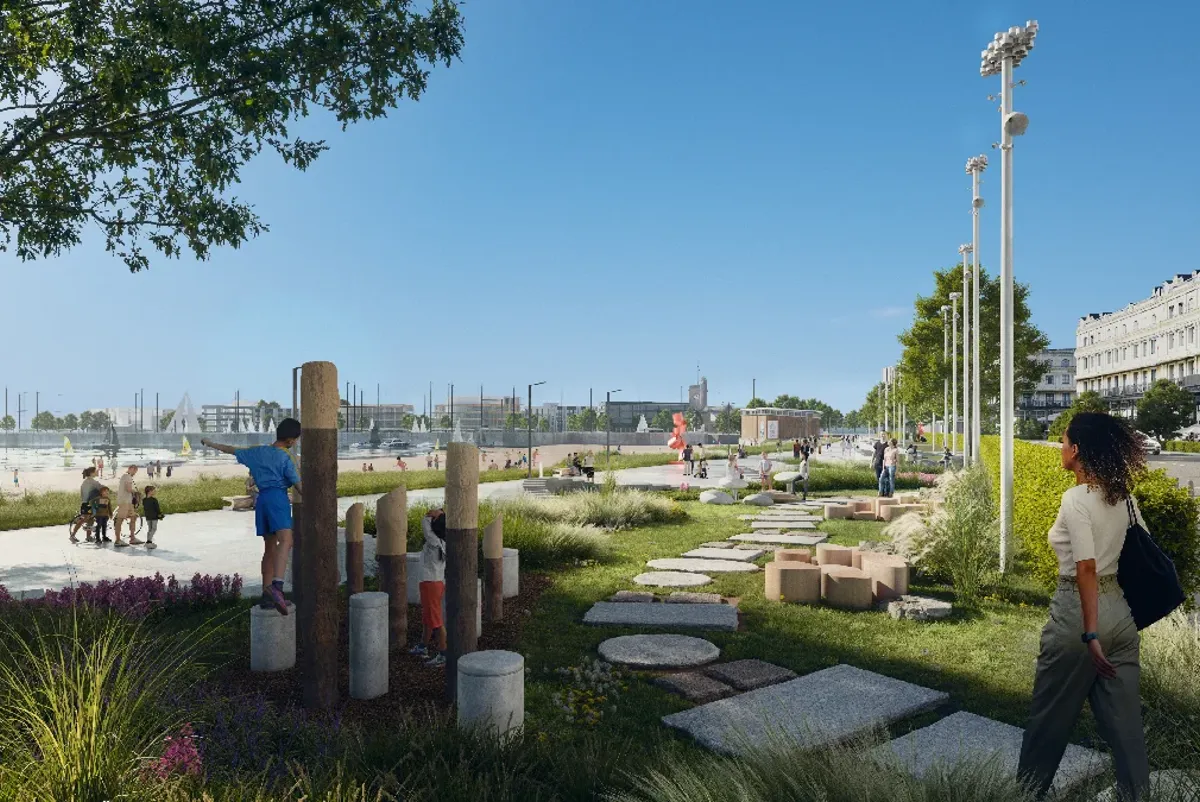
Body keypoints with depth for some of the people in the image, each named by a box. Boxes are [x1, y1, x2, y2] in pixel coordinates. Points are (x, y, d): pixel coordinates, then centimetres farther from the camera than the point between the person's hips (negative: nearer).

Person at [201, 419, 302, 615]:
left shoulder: (258, 452, 17)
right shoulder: (286, 459, -1)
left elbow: (232, 450, 31)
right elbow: (298, 486, -3)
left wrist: (211, 444, 47)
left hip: (262, 498, 7)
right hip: (278, 497, -7)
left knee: (269, 548, 13)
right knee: (285, 540, -23)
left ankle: (267, 595, 15)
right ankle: (276, 585, -45)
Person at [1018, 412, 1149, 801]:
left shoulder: (1076, 498, -18)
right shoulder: (1124, 496, 5)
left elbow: (1086, 567, -24)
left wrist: (1090, 634, -23)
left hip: (1077, 612, -7)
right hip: (1119, 611, 7)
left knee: (1050, 714, 11)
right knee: (1124, 718, 14)